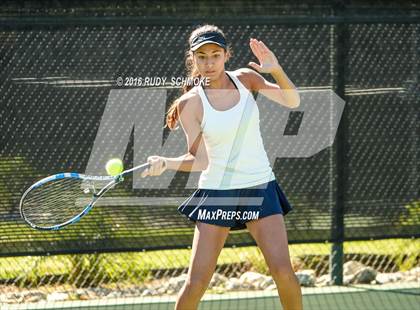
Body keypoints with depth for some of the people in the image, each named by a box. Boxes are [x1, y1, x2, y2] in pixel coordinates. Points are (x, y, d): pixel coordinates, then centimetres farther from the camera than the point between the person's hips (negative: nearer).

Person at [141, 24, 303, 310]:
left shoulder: (245, 79, 0)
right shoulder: (190, 104, -8)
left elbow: (292, 101, -8)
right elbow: (200, 160, -8)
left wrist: (277, 70, -25)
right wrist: (165, 163, -27)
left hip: (260, 187, 2)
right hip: (216, 191, -2)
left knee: (283, 270, -12)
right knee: (197, 281, -8)